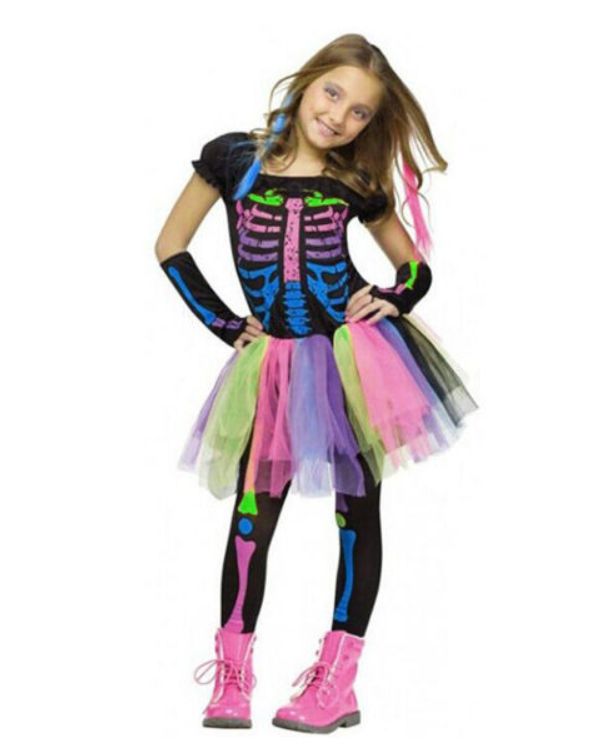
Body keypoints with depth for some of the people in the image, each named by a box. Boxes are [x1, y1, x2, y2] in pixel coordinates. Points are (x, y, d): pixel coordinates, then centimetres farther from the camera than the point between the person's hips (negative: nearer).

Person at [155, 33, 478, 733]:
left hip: (357, 359, 0)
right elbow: (171, 247, 6)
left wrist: (396, 296, -8)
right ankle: (231, 677, 8)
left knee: (357, 511, 2)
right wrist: (223, 322, 1)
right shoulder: (233, 158, 0)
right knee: (253, 514, -1)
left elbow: (416, 264, 13)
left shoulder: (357, 184, 2)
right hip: (276, 362, 0)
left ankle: (337, 681, 9)